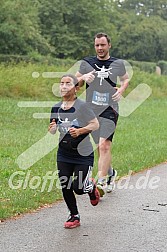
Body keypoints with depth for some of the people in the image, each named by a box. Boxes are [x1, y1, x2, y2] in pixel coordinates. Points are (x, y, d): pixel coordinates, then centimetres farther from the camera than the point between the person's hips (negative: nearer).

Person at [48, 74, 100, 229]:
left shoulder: (82, 106, -14)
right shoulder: (56, 108, 2)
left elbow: (95, 124, -13)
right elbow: (53, 131, 11)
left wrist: (80, 131, -27)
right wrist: (52, 128, -12)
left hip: (83, 155, -5)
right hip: (64, 154, 5)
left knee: (78, 188, -7)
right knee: (65, 187, 3)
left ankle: (91, 187, 30)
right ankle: (74, 217, 22)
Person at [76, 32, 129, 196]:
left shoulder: (118, 64, 5)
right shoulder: (86, 63, 6)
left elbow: (126, 79, 22)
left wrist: (121, 90, 1)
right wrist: (83, 78, -10)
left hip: (109, 109, -3)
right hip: (92, 109, 3)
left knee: (104, 146, -17)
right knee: (100, 147, 11)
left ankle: (101, 183, -18)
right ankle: (110, 173, 36)